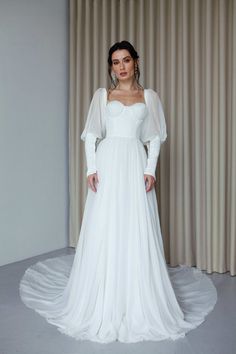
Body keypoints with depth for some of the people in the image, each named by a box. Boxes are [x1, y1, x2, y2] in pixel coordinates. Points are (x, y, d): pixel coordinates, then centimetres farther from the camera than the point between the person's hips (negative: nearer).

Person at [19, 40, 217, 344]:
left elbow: (155, 137, 9)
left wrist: (151, 169, -4)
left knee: (137, 232, -2)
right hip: (107, 164, 0)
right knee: (103, 230, -2)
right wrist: (91, 168, -7)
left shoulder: (149, 96, 12)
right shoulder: (102, 95, 11)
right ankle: (102, 304, 11)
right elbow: (91, 135, 5)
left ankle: (138, 304, 11)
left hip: (136, 165, 0)